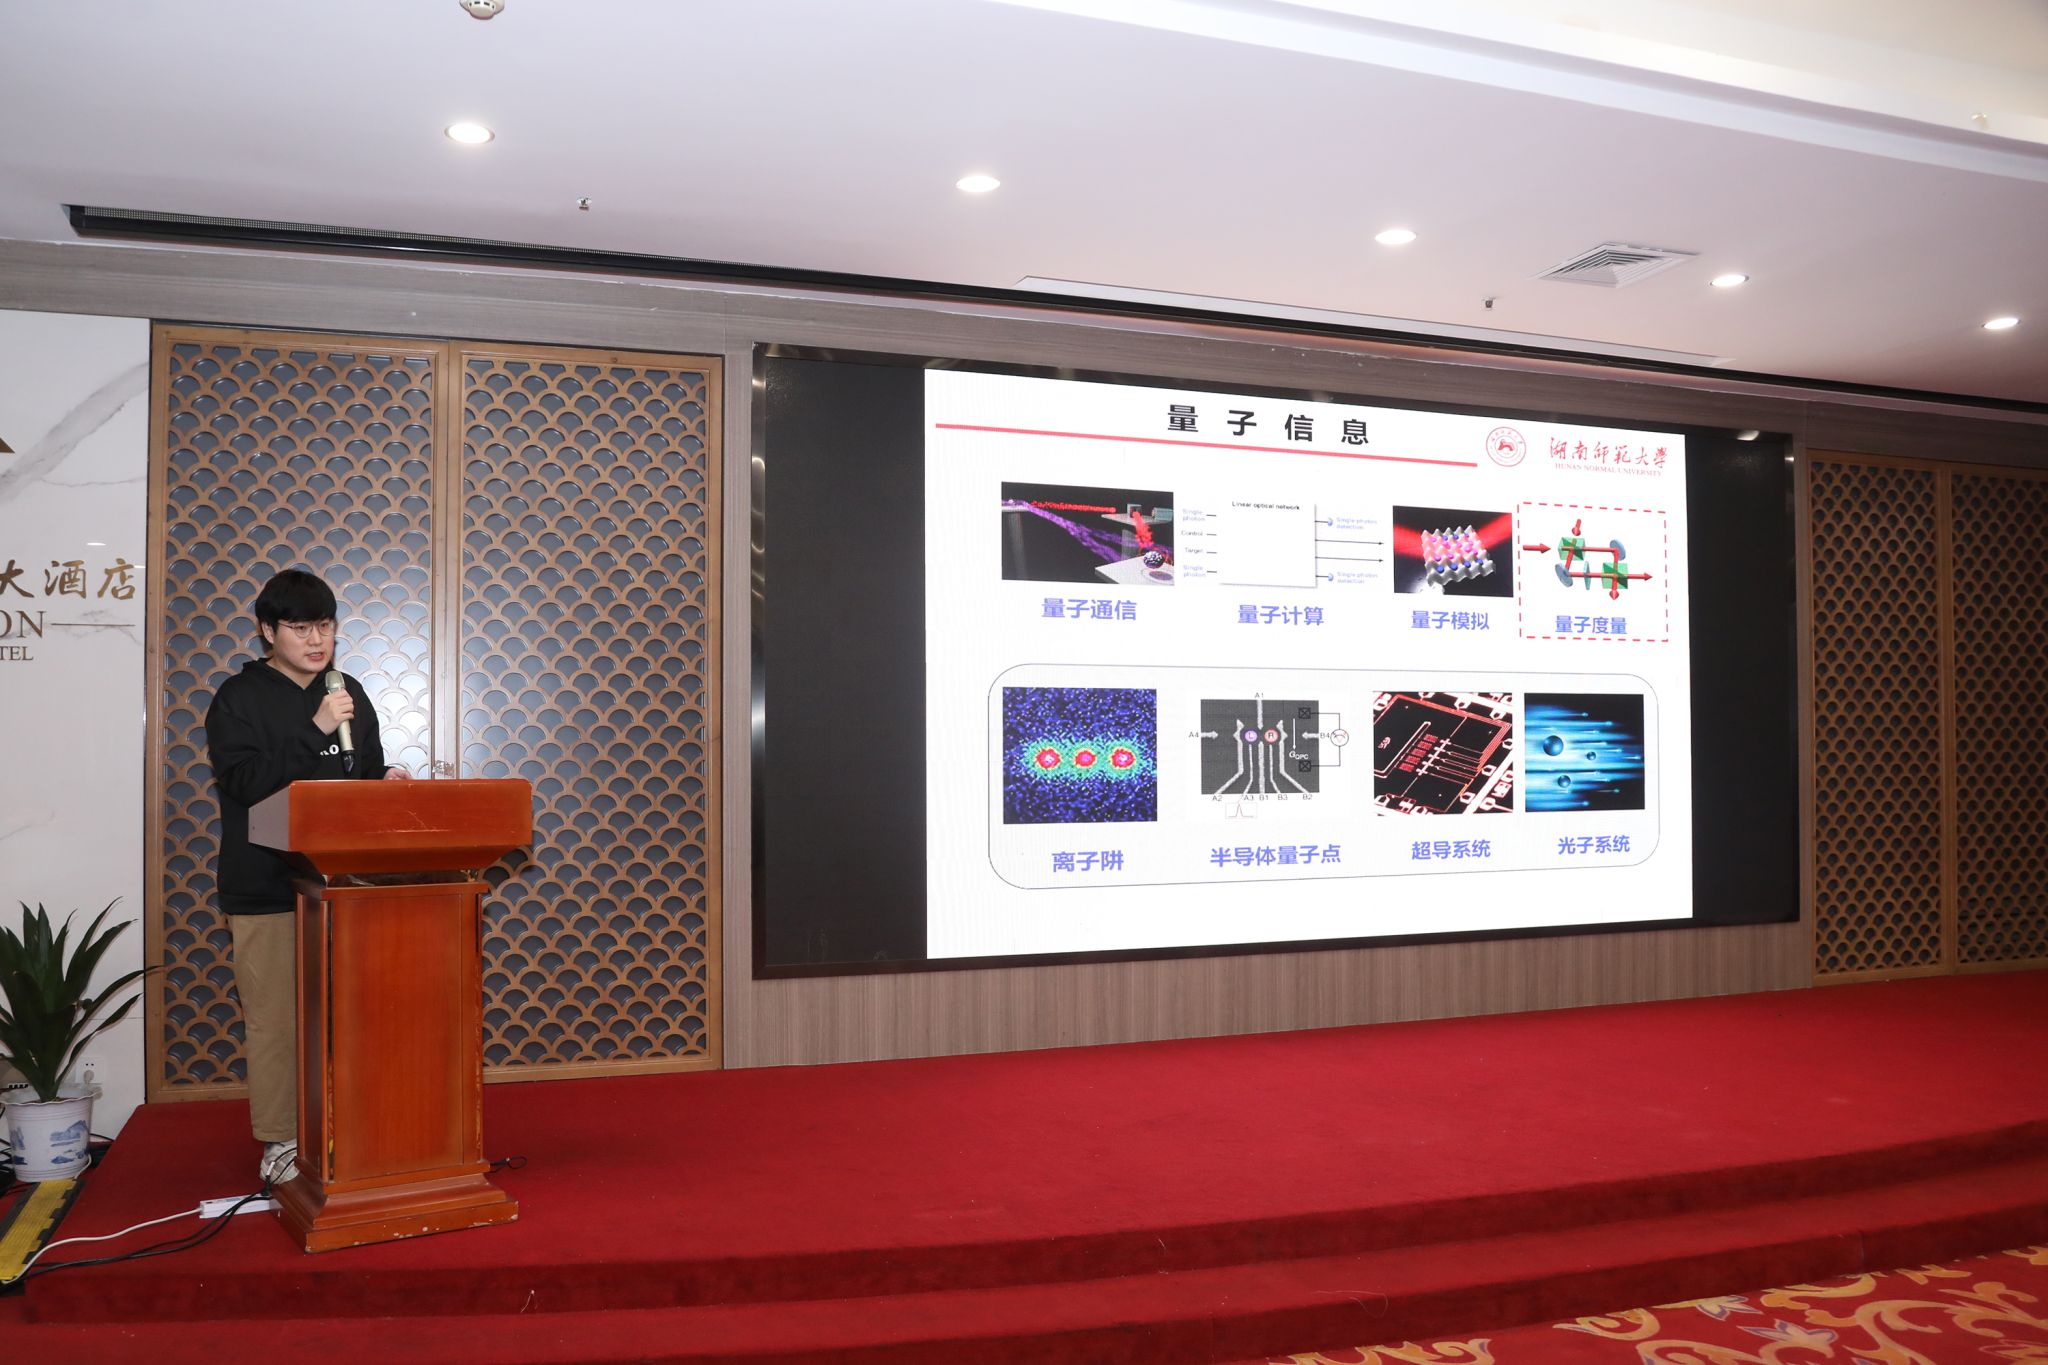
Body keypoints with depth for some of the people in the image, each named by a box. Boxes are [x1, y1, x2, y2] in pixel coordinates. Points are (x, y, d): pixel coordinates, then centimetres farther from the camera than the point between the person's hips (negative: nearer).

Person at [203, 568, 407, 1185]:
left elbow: (369, 774, 20)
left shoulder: (349, 694, 13)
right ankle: (280, 1143, 11)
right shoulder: (239, 698, -2)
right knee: (275, 1017, -1)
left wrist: (388, 781, -3)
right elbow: (243, 781, -15)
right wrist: (315, 731, -22)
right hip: (267, 885, -4)